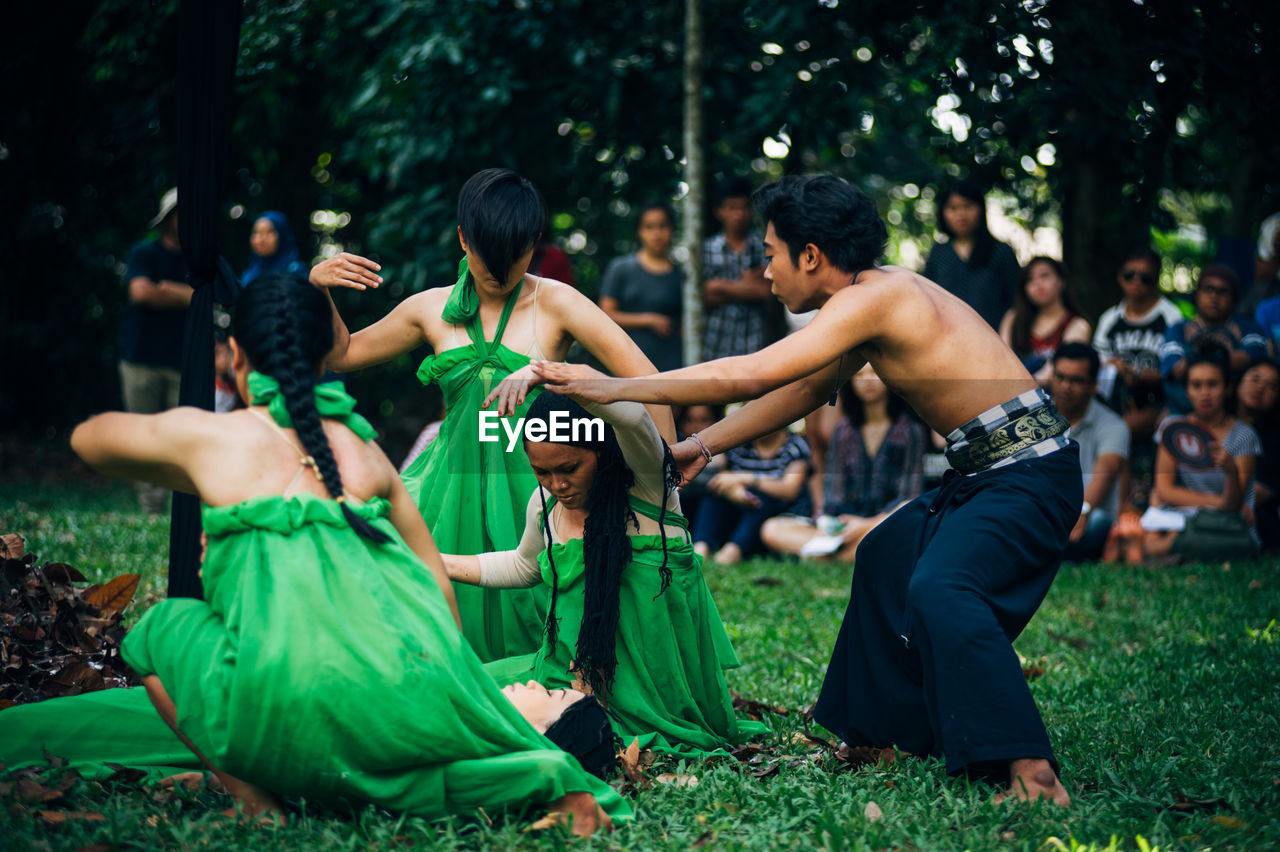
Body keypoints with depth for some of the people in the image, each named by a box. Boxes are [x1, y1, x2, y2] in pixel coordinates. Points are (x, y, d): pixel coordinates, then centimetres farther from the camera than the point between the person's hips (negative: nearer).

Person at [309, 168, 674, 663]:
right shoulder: (434, 310, 7)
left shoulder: (555, 303, -4)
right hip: (455, 490, 3)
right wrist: (317, 289, 2)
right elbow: (340, 355, 20)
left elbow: (645, 379, -9)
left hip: (531, 493, -3)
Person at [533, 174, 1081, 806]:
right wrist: (702, 445, 21)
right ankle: (891, 725, 33)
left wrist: (615, 389, -16)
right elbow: (802, 393, 24)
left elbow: (748, 376, -22)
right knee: (886, 559, 24)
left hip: (1027, 470, -11)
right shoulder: (879, 295, 14)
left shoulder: (871, 300, -18)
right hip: (986, 471, 11)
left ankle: (1031, 772, -35)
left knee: (939, 587, -30)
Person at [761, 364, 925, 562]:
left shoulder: (910, 428, 4)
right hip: (846, 521, 5)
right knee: (772, 530, -18)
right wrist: (824, 521, -12)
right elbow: (834, 489, 10)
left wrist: (867, 524, -17)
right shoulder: (843, 430, 16)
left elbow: (910, 495, -4)